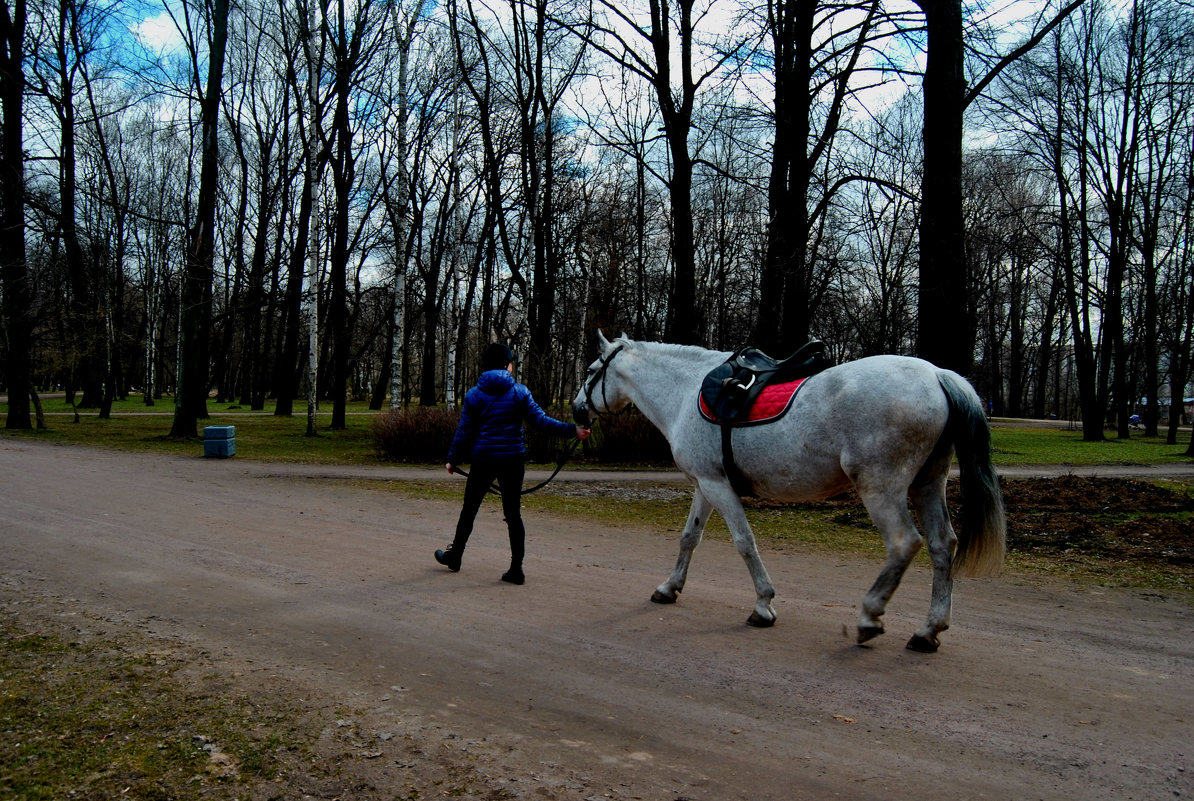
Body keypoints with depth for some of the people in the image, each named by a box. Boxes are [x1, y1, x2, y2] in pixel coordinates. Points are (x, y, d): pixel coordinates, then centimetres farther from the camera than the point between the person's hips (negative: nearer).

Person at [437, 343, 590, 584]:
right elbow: (541, 421, -9)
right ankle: (516, 569, 3)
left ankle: (454, 556, 30)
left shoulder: (474, 395, -1)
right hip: (513, 460, 0)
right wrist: (572, 430, -5)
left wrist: (453, 460, 10)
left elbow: (464, 432, 0)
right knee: (513, 513, 5)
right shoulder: (520, 392, -3)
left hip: (483, 461, 0)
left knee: (469, 509, 17)